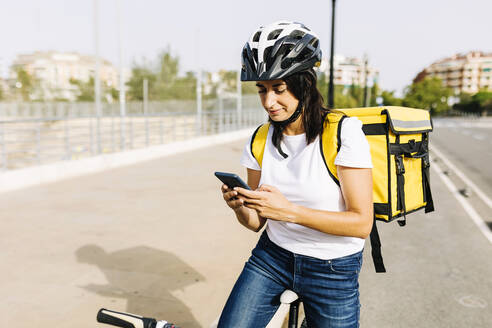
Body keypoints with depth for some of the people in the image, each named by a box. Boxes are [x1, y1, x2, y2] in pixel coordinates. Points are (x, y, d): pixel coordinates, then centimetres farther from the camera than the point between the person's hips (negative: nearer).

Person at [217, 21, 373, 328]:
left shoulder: (344, 132, -16)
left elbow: (361, 223, -19)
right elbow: (256, 222, 3)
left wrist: (289, 211, -29)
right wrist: (239, 206, -20)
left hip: (333, 271, -3)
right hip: (272, 257, 3)